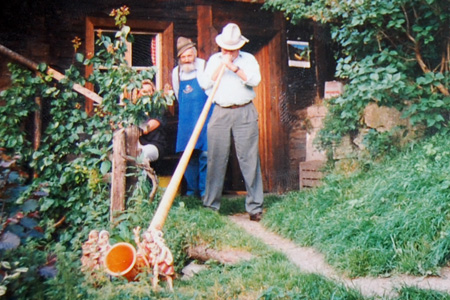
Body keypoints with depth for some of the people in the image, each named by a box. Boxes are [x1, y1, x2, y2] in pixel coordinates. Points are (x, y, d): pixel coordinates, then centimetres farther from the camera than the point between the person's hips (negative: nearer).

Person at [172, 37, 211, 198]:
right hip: (186, 119, 4)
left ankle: (205, 190, 3)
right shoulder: (176, 72, 11)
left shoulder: (204, 66, -1)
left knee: (205, 153, -7)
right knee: (188, 155, 5)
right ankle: (191, 190, 16)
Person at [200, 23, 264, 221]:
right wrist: (221, 66, -3)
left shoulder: (248, 59, 10)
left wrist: (233, 66, -12)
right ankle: (211, 204, 11)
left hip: (244, 114, -2)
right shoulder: (214, 60, 16)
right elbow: (205, 85, 4)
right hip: (220, 113, 2)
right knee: (216, 159, 1)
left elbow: (255, 80, -8)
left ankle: (255, 206, 3)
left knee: (249, 159, -3)